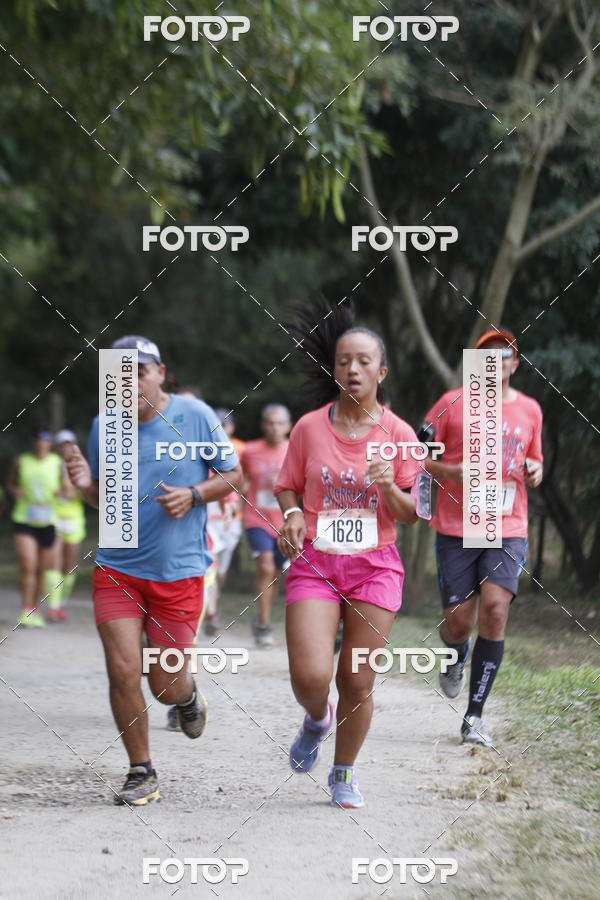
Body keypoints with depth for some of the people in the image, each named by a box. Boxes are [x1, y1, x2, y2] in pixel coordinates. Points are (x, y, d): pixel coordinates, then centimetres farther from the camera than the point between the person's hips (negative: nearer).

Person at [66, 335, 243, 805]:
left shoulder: (195, 415, -5)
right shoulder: (104, 427, 2)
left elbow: (233, 475, 4)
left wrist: (194, 494, -14)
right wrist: (86, 485, -8)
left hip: (179, 569, -2)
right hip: (117, 568, 2)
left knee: (165, 686, 2)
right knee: (123, 672, -9)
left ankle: (188, 695, 41)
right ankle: (141, 775, 8)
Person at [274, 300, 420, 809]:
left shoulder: (398, 434, -1)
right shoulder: (310, 428, 0)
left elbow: (410, 516, 2)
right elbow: (287, 487, 12)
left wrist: (389, 486, -18)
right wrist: (293, 514, -10)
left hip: (375, 566, 0)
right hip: (315, 562, 0)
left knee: (358, 683, 1)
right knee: (310, 677, -15)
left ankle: (344, 773, 24)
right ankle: (316, 720, 22)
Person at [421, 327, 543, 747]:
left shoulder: (530, 410, 10)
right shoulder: (452, 403, 1)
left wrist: (535, 470, 1)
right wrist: (451, 472, -14)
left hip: (508, 530, 1)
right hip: (456, 529, -1)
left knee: (495, 609, -17)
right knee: (458, 622, -4)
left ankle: (474, 717, -10)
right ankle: (456, 658, 37)